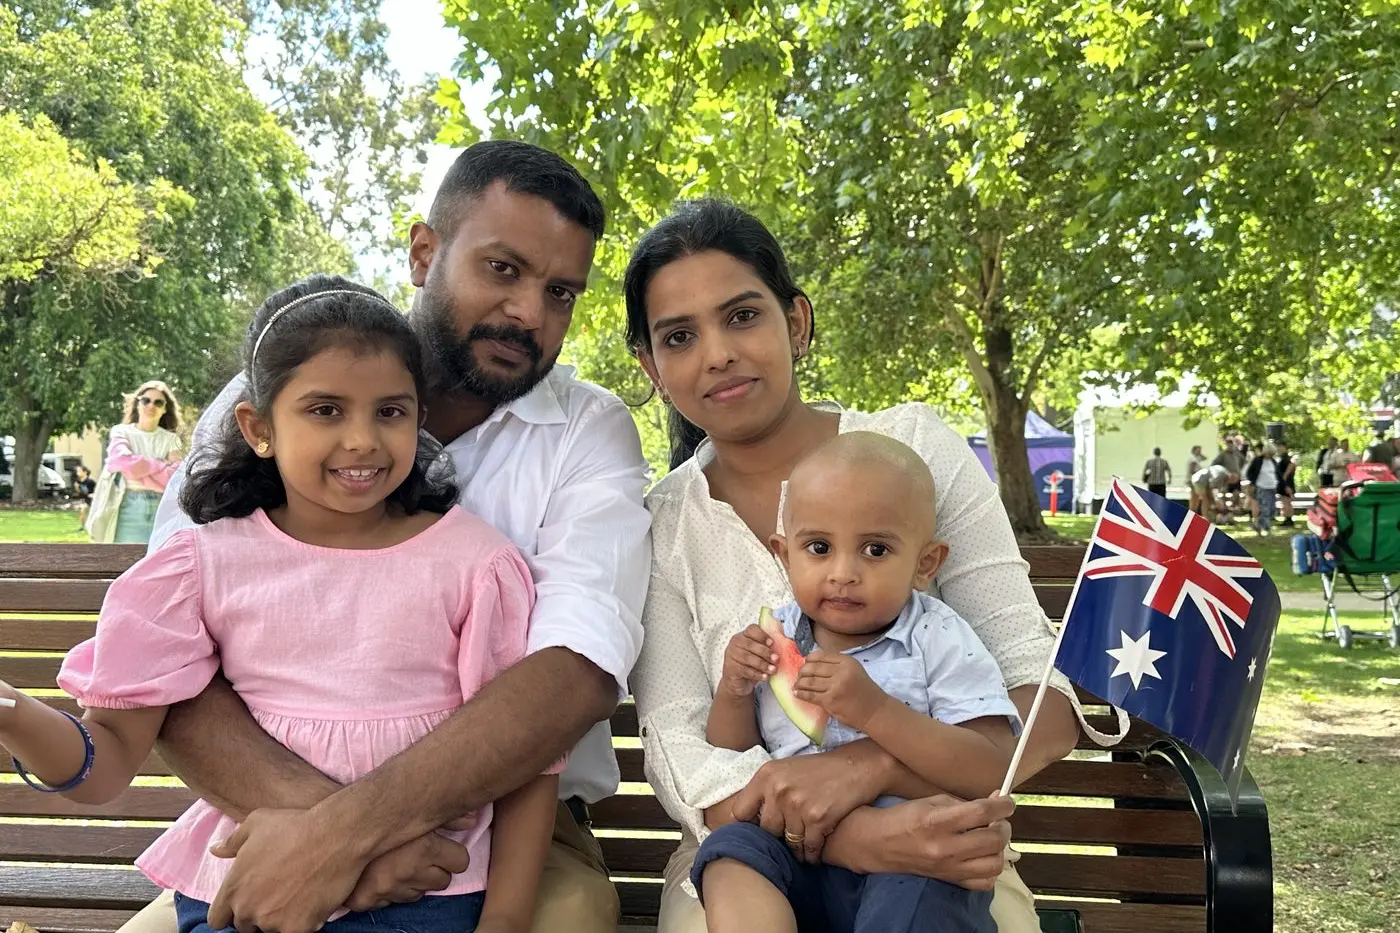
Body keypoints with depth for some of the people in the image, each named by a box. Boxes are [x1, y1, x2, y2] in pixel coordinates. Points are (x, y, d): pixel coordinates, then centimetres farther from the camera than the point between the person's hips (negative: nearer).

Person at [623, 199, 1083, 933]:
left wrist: (865, 766, -26)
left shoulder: (915, 448, -5)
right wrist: (856, 838, -28)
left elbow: (1047, 706, -9)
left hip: (941, 856, -1)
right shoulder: (658, 528, -2)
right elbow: (680, 758, -10)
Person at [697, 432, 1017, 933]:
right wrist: (733, 691, -7)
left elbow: (992, 773, -19)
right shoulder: (773, 642, 5)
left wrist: (873, 710, -28)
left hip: (916, 860, -3)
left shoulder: (940, 642, -7)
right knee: (729, 849, -25)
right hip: (798, 860, 4)